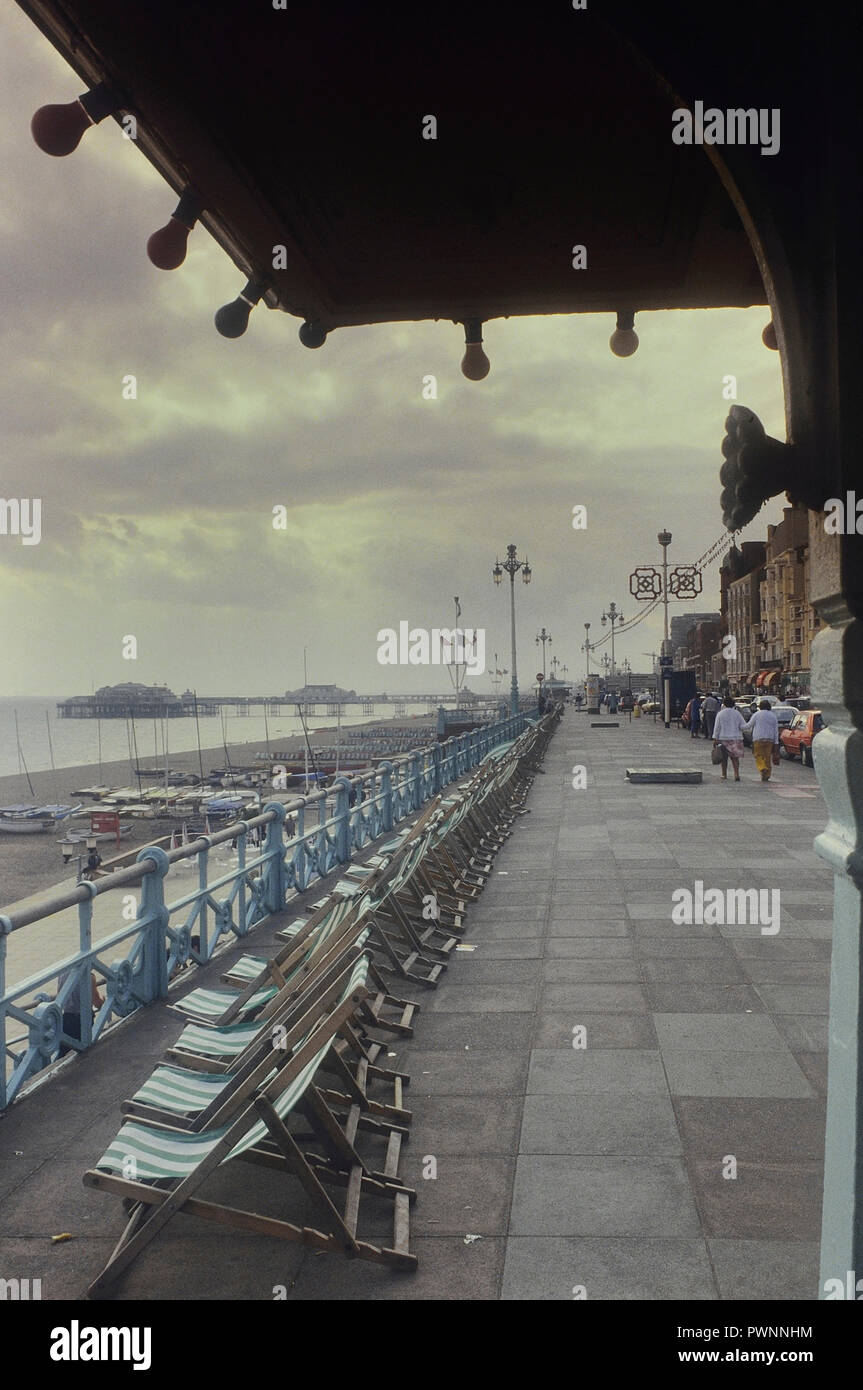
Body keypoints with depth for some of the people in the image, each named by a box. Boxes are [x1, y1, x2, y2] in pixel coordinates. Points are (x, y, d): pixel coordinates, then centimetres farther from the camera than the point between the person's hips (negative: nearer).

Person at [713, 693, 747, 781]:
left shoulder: (720, 714, -3)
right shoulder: (737, 713, 0)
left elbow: (717, 727, -3)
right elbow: (743, 726, 0)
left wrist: (715, 738, -1)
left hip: (723, 738, -1)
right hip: (735, 738, 1)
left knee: (724, 757, 10)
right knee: (735, 757, 2)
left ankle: (724, 774, 17)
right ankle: (737, 774, -13)